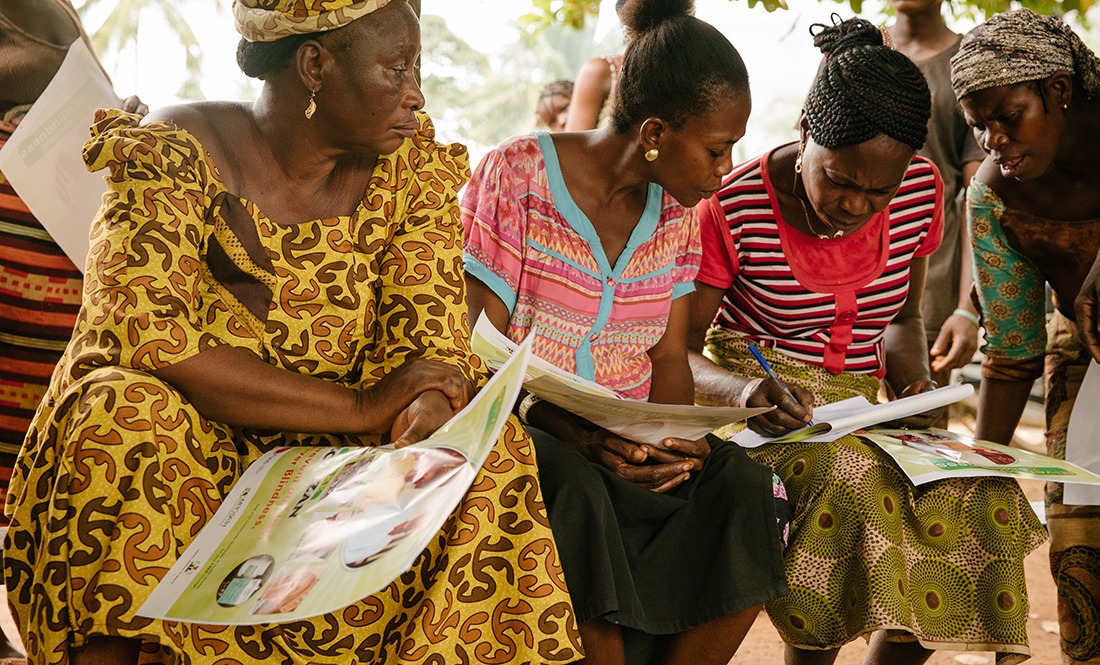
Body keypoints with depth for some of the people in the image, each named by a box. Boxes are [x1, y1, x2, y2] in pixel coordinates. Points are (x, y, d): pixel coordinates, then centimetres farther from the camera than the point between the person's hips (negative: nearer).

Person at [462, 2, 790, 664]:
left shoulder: (677, 206, 6)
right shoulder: (516, 175, -12)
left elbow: (668, 354, 7)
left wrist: (675, 437, -15)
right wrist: (574, 433, -27)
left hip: (633, 439, 5)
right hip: (522, 429, -5)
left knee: (744, 488, -20)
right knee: (576, 497, -36)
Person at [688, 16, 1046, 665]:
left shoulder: (919, 191, -3)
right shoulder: (735, 210, -16)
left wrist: (915, 380, -10)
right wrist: (743, 390, -32)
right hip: (755, 406, -4)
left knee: (970, 496, -22)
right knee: (847, 484, -35)